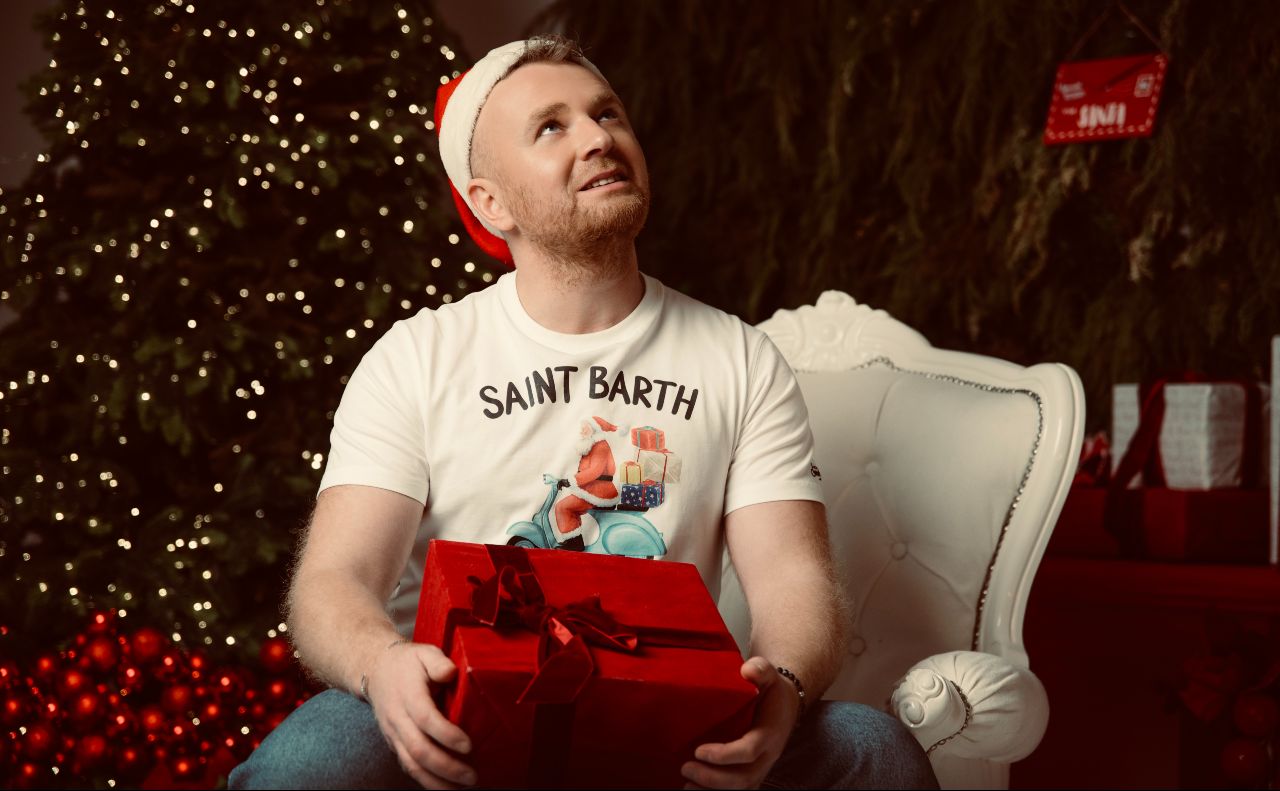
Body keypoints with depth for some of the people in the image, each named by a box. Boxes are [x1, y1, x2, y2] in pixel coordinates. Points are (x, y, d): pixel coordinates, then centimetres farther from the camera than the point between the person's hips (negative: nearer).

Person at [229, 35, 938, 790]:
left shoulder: (742, 361, 10)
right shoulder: (414, 359, 6)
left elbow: (794, 577, 1)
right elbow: (334, 581, -4)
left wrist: (783, 686, -25)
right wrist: (384, 664, -30)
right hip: (461, 730, -2)